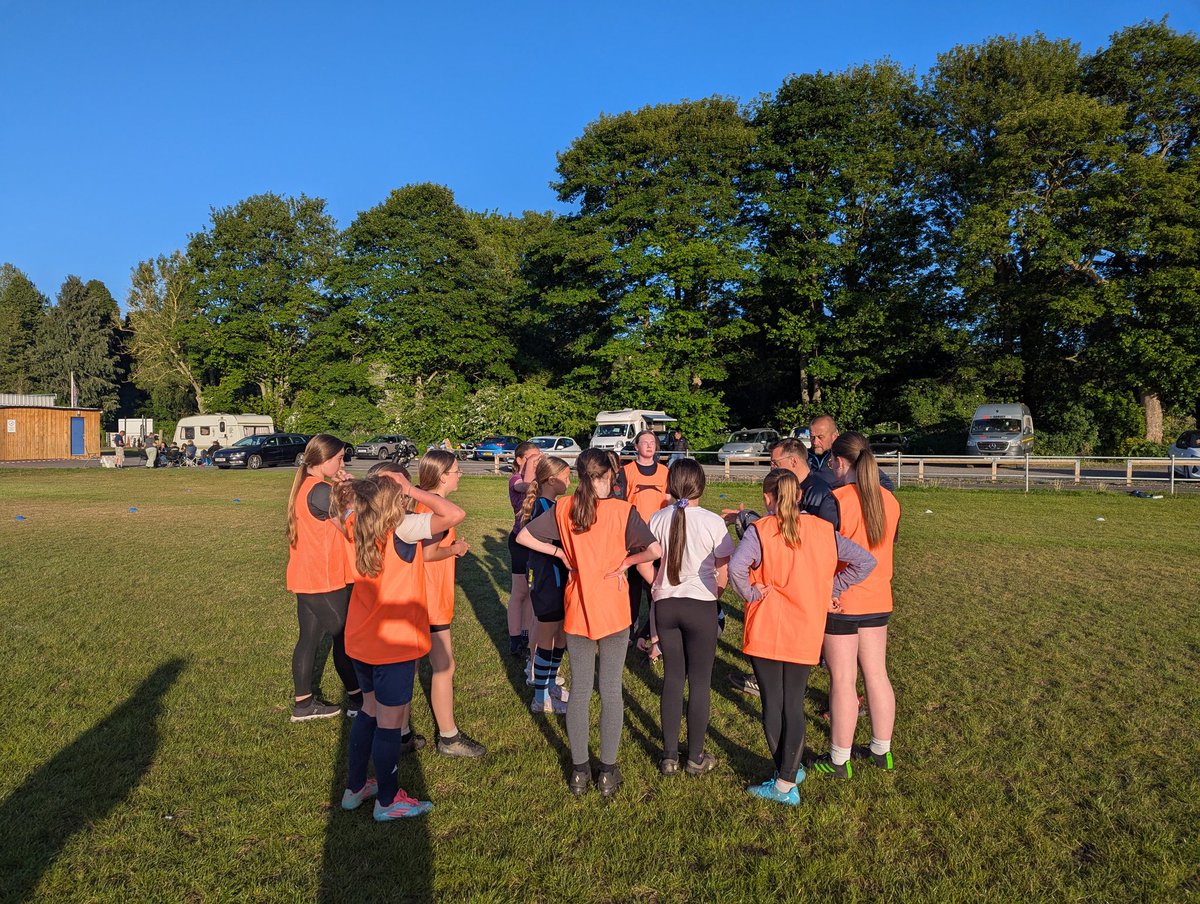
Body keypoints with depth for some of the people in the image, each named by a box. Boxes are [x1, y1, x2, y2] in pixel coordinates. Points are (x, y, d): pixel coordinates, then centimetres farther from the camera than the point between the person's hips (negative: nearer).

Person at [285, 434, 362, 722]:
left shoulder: (304, 486, 9)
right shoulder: (321, 490, -22)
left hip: (306, 579, 9)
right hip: (326, 581, -9)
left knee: (309, 638, 15)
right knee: (345, 638, 5)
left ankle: (303, 703, 24)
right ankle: (356, 699, 20)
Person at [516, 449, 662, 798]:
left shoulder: (563, 508, -4)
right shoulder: (622, 510, -12)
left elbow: (523, 536, -2)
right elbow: (654, 550, -21)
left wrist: (560, 552, 2)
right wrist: (626, 561, -5)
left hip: (576, 610, 2)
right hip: (614, 611, -2)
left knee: (579, 690, 13)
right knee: (611, 690, 10)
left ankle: (579, 770, 22)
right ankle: (608, 771, 19)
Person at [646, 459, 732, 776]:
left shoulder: (658, 519, -3)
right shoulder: (713, 522, -10)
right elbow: (723, 575, -6)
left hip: (665, 605, 3)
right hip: (701, 606, -3)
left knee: (672, 678, 14)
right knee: (700, 681, 9)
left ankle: (669, 756, 20)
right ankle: (696, 758, 19)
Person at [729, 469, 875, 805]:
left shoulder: (759, 531, -10)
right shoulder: (823, 530, 2)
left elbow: (736, 567, -28)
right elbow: (865, 561, -1)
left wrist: (752, 594, -11)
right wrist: (830, 589, 2)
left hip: (766, 631, -3)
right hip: (805, 634, 3)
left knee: (772, 703, 10)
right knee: (794, 704, 10)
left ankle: (787, 773, 21)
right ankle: (786, 782, 12)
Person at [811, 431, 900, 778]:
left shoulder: (835, 500, -18)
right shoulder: (889, 500, 2)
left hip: (841, 602, -6)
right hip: (878, 601, 7)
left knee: (842, 681, 3)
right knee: (876, 674, 16)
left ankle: (839, 760, 14)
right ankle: (881, 751, 29)